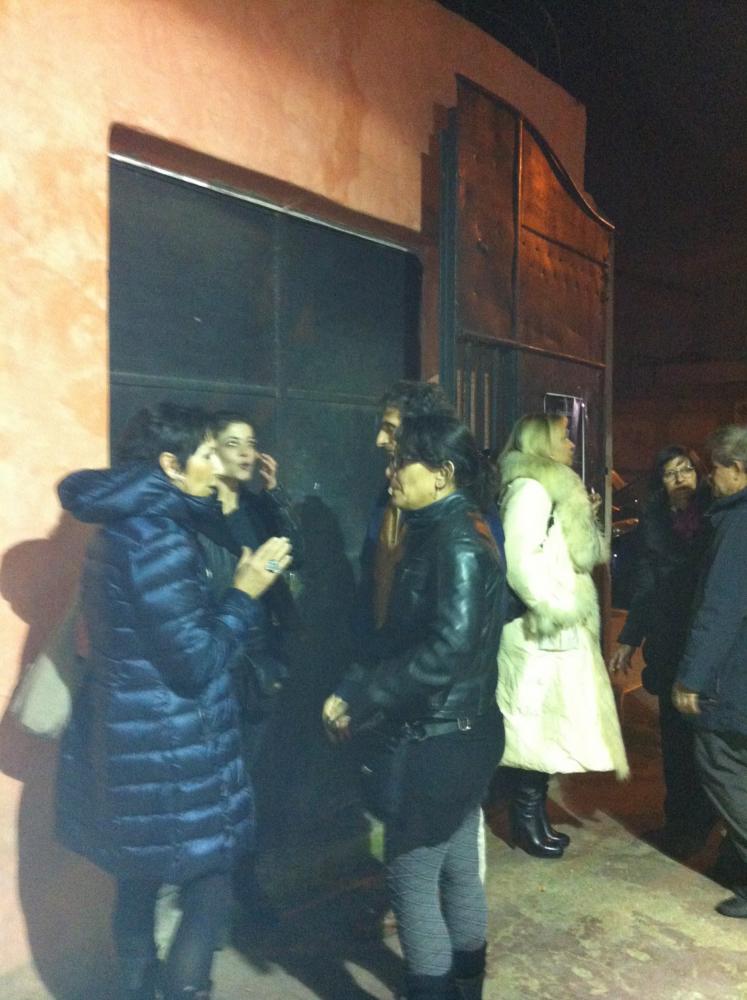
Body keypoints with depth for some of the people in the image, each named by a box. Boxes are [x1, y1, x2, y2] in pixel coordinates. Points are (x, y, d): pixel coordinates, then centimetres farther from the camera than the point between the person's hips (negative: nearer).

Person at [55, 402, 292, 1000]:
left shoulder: (124, 529, 8)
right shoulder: (159, 542, -21)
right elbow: (196, 663, -22)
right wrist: (245, 593, -12)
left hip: (126, 743, 10)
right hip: (169, 752, -10)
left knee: (139, 888, 23)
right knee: (209, 895, 6)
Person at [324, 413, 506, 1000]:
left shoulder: (456, 541, -20)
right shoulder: (446, 531, 9)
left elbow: (449, 647, -30)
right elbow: (412, 633, 11)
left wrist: (358, 699, -24)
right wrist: (366, 692, 3)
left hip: (436, 743, -9)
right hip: (457, 734, 9)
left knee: (412, 883, 5)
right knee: (459, 872, 21)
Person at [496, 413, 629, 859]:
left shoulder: (554, 490, 19)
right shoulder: (531, 488, -13)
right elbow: (519, 559, -23)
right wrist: (553, 609, -21)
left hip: (561, 628, 10)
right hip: (543, 631, -10)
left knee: (545, 726, 13)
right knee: (537, 726, -2)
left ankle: (533, 816, 23)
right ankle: (528, 821, 10)